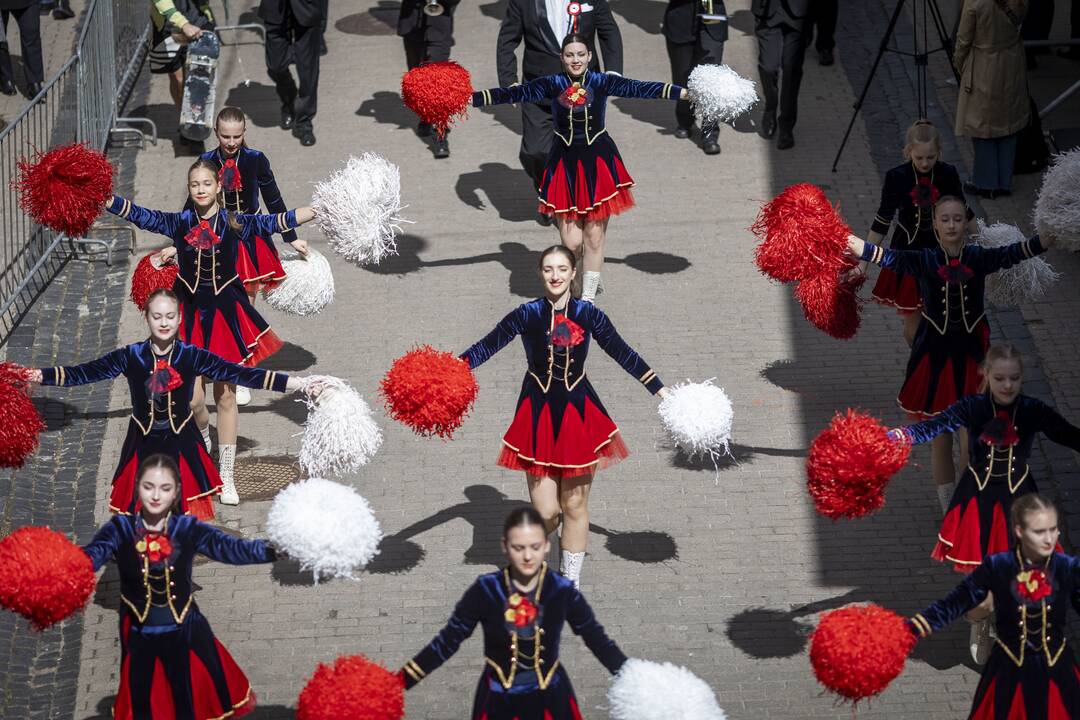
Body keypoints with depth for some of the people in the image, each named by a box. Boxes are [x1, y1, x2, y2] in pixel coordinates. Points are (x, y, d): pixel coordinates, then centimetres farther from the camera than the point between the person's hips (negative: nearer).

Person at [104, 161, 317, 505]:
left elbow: (277, 221, -5)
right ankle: (202, 435, 32)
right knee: (192, 399, -5)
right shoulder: (179, 222, -1)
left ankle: (226, 476, 16)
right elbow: (138, 215, -4)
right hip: (190, 311, 0)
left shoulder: (235, 223, -2)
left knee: (225, 396, 6)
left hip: (225, 311, 0)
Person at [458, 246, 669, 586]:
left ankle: (572, 583, 22)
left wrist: (661, 391, 5)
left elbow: (623, 353, 5)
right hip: (538, 414, -1)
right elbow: (486, 346, -4)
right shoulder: (527, 314, -5)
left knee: (575, 506, 8)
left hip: (578, 412, 1)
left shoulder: (588, 314, -2)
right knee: (546, 511, -5)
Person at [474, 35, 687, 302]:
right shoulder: (551, 84, -2)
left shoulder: (602, 82, -3)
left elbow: (641, 88, -8)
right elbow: (511, 94, -5)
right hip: (564, 163, 0)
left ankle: (588, 297, 20)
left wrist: (686, 92, -15)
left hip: (597, 163, 0)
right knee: (571, 242, -3)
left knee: (594, 238, 5)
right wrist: (467, 99, -11)